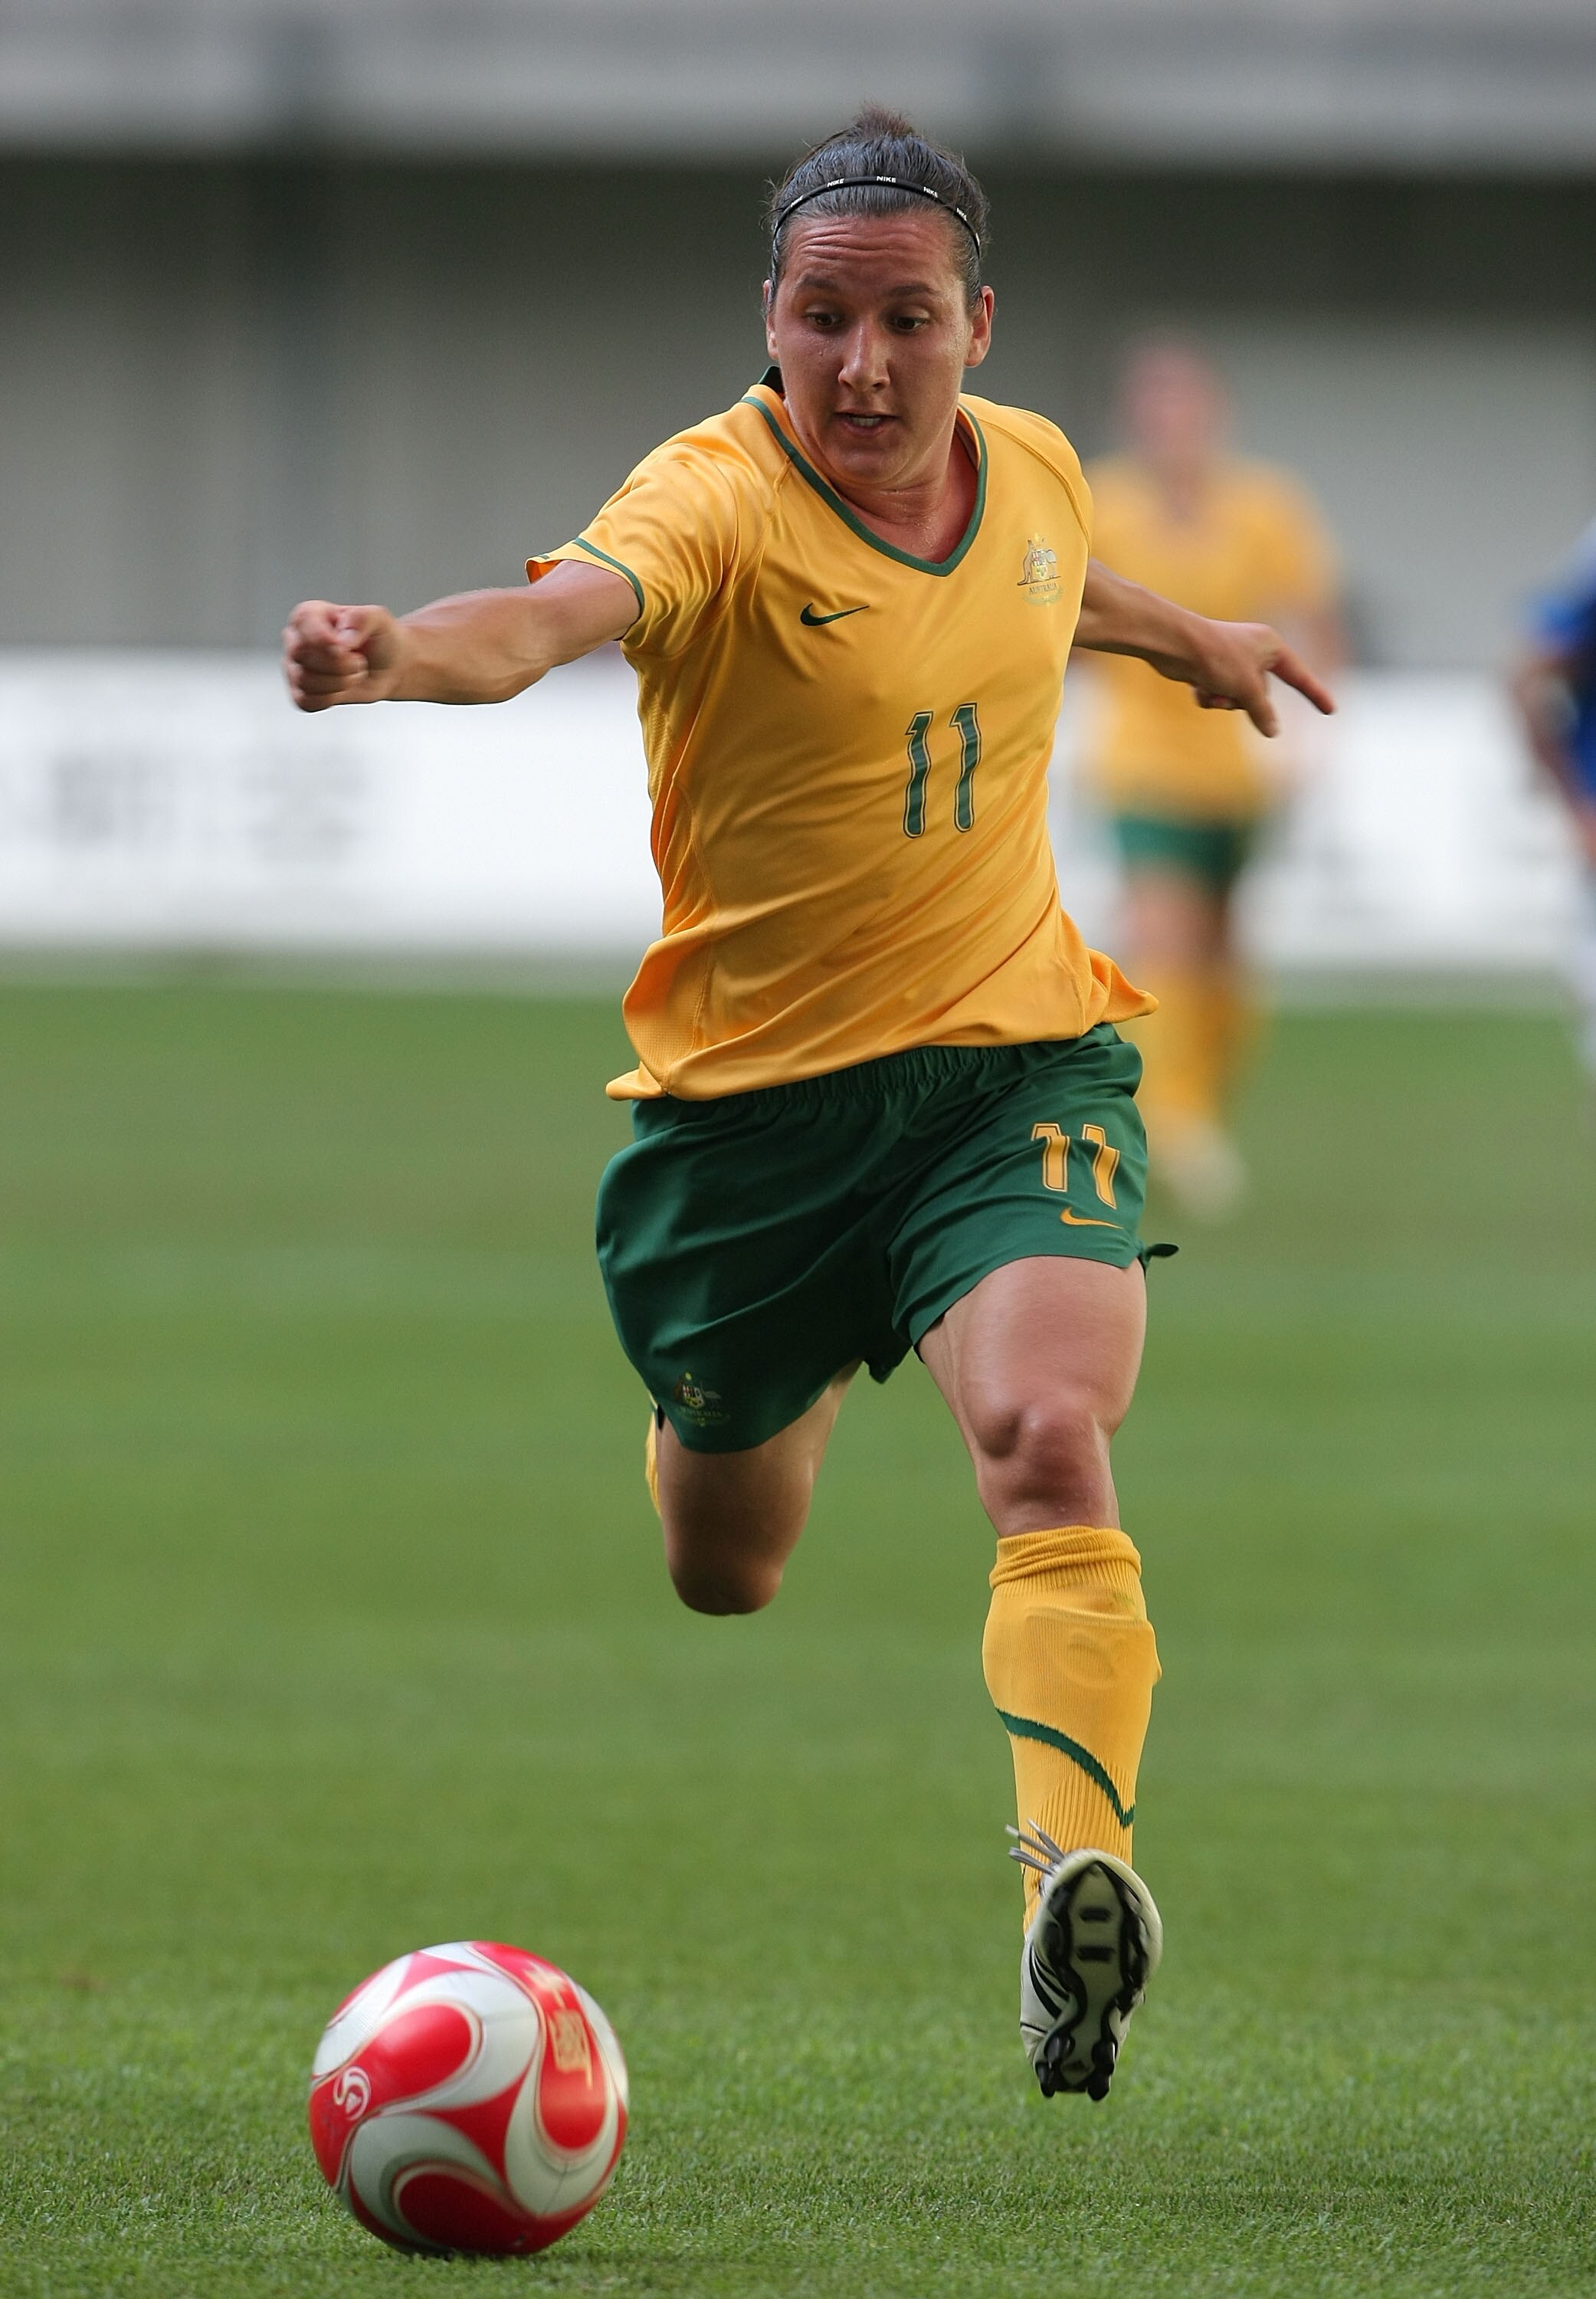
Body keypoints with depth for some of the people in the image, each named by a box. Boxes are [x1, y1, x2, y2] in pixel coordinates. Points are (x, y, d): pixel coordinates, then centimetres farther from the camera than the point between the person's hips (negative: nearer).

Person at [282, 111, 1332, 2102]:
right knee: (721, 1560, 16)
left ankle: (1074, 1882, -37)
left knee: (1048, 1443, -26)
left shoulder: (1030, 470, -1)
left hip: (1012, 1068, 2)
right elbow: (562, 610, -43)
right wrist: (395, 653, -64)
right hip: (749, 1097, -2)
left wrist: (1190, 637, 43)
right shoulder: (720, 501, -20)